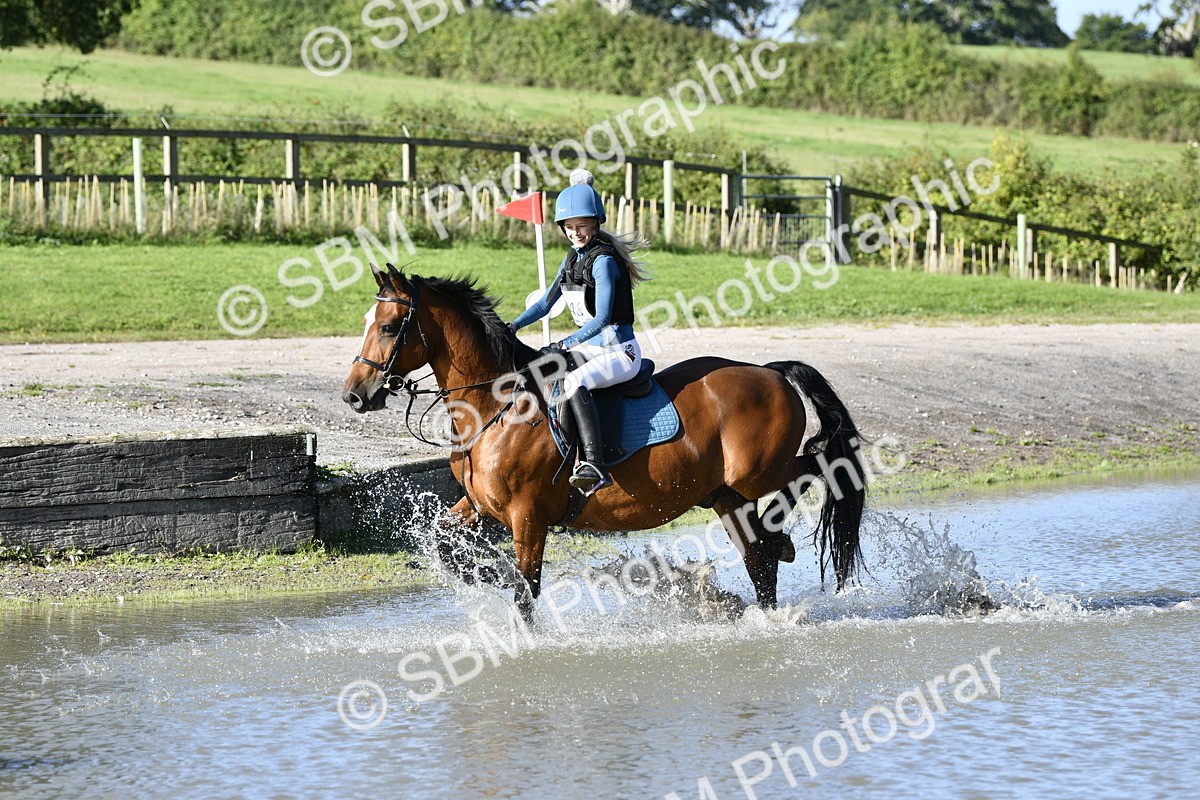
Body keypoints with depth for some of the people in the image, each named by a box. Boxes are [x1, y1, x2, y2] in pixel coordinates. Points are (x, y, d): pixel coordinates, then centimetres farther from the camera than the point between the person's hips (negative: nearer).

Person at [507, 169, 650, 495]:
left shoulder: (603, 261, -16)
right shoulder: (574, 258, 11)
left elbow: (602, 318, -25)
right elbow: (546, 302, 16)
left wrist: (565, 344, -34)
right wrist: (513, 326, 1)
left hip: (620, 351, -10)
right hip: (591, 346, 10)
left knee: (574, 382, -36)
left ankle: (595, 465, -46)